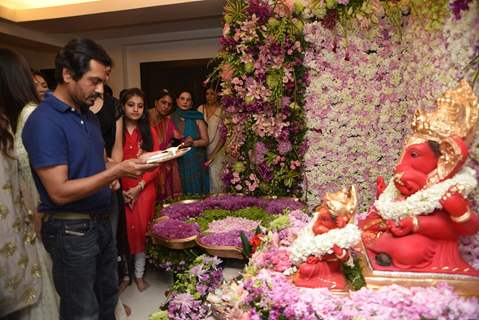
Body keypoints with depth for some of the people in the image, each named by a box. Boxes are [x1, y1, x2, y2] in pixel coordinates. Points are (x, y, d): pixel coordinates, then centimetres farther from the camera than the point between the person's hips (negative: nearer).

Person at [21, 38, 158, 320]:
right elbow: (59, 192, -23)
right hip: (71, 230, -8)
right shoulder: (44, 121, -20)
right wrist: (116, 171, -26)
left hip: (102, 221, 8)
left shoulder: (89, 116, 7)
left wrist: (130, 164, -1)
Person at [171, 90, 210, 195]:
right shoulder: (171, 118, 4)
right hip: (179, 162, 1)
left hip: (196, 162, 0)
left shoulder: (197, 119, 1)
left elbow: (205, 141, 0)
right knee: (184, 189, 2)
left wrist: (192, 143, -17)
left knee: (197, 190, 3)